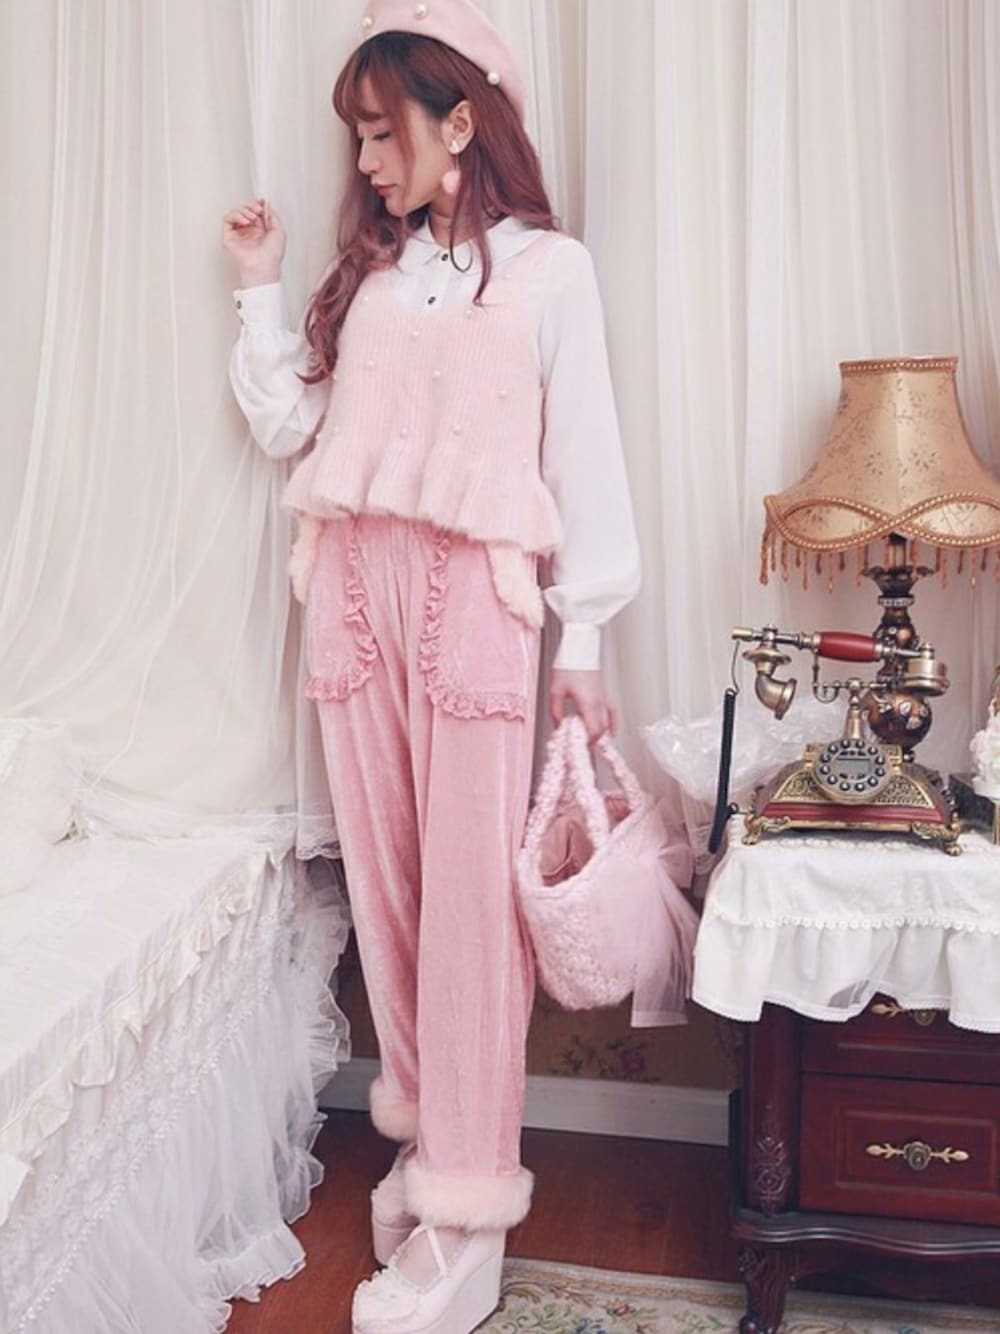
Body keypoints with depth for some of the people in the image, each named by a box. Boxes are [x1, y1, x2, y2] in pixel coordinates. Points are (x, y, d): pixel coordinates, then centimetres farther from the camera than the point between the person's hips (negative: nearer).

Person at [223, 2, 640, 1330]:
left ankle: (465, 1219, 5)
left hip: (473, 597, -5)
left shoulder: (547, 269, 2)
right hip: (355, 591, 6)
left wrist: (582, 634, -4)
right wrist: (261, 287, 9)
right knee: (385, 878, 9)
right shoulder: (368, 268, 18)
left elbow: (583, 458, -1)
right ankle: (427, 1129, 26)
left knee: (470, 893, -5)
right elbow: (290, 422, 16)